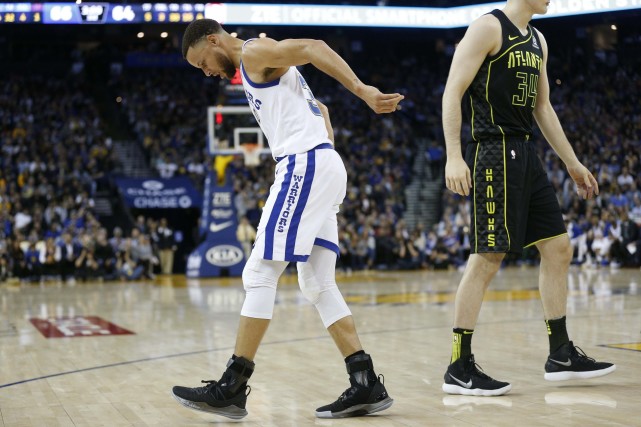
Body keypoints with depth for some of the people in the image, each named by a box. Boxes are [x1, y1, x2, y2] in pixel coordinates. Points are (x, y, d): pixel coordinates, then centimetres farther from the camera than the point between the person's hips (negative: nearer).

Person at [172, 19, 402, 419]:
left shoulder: (254, 51, -2)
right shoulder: (263, 68, 27)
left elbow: (315, 47, -17)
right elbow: (320, 110, 31)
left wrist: (362, 91, -28)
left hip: (305, 166, -10)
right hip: (322, 167, 10)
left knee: (259, 275, -9)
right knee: (318, 285, 8)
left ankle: (231, 388, -7)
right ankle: (367, 385, 4)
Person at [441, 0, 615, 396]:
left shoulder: (537, 40, 17)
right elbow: (453, 92, -14)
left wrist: (573, 163, 22)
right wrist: (454, 156, -23)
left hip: (525, 153, 9)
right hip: (494, 152, -9)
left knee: (559, 248, 9)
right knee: (488, 257, -9)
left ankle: (561, 355, 19)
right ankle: (460, 368, -3)